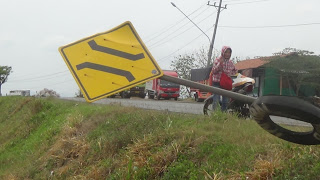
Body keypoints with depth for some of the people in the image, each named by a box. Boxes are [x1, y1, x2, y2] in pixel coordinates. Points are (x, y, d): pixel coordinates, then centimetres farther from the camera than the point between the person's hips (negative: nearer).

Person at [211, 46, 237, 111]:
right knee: (216, 101, -11)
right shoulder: (217, 60, -4)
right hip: (217, 83, -5)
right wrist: (220, 63, -22)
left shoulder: (230, 62, 11)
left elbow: (235, 70, 25)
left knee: (225, 101, 8)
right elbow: (213, 71, -13)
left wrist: (229, 73, 6)